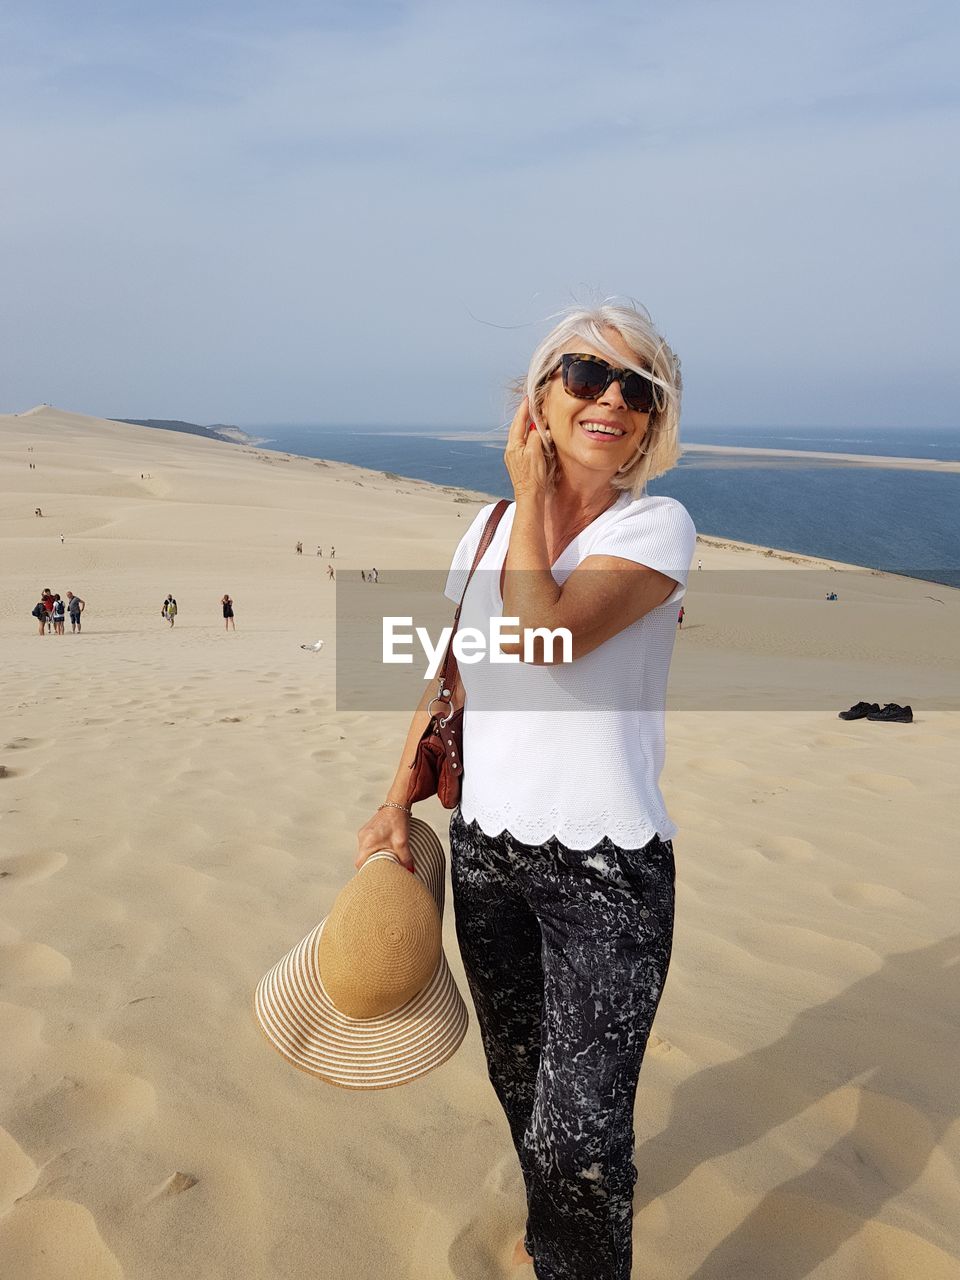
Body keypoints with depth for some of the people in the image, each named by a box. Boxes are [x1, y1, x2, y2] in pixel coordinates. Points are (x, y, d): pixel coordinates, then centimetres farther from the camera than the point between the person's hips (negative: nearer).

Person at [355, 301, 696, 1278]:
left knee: (577, 1124, -4)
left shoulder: (658, 527, -11)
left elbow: (544, 639, -26)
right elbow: (448, 676, 11)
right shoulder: (490, 527, 5)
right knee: (519, 1077, 24)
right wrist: (398, 802, 5)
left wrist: (533, 497, -13)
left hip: (606, 869, -5)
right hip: (486, 847, 6)